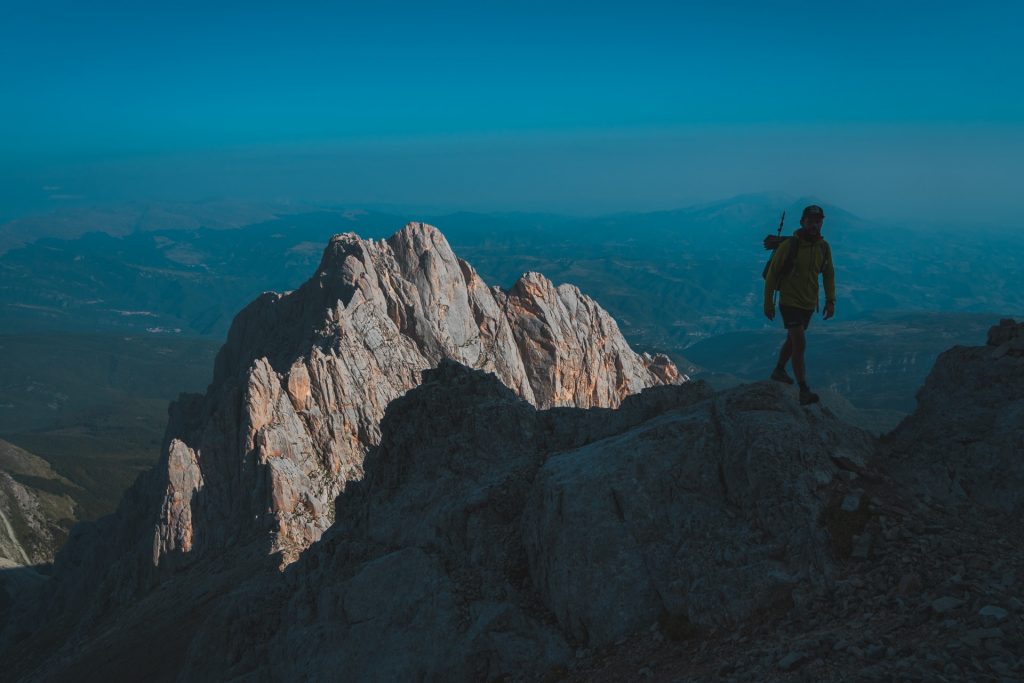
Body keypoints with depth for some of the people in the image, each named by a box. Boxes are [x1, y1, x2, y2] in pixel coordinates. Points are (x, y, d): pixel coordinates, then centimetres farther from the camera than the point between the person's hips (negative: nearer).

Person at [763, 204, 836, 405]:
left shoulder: (824, 247, -2)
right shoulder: (789, 245, -17)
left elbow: (829, 274, 10)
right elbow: (772, 273, -10)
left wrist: (830, 300, 3)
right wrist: (768, 302, -8)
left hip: (809, 304, 6)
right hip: (790, 302, -6)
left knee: (793, 339, 22)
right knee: (800, 343, -15)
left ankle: (779, 370, 45)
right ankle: (804, 391, -12)